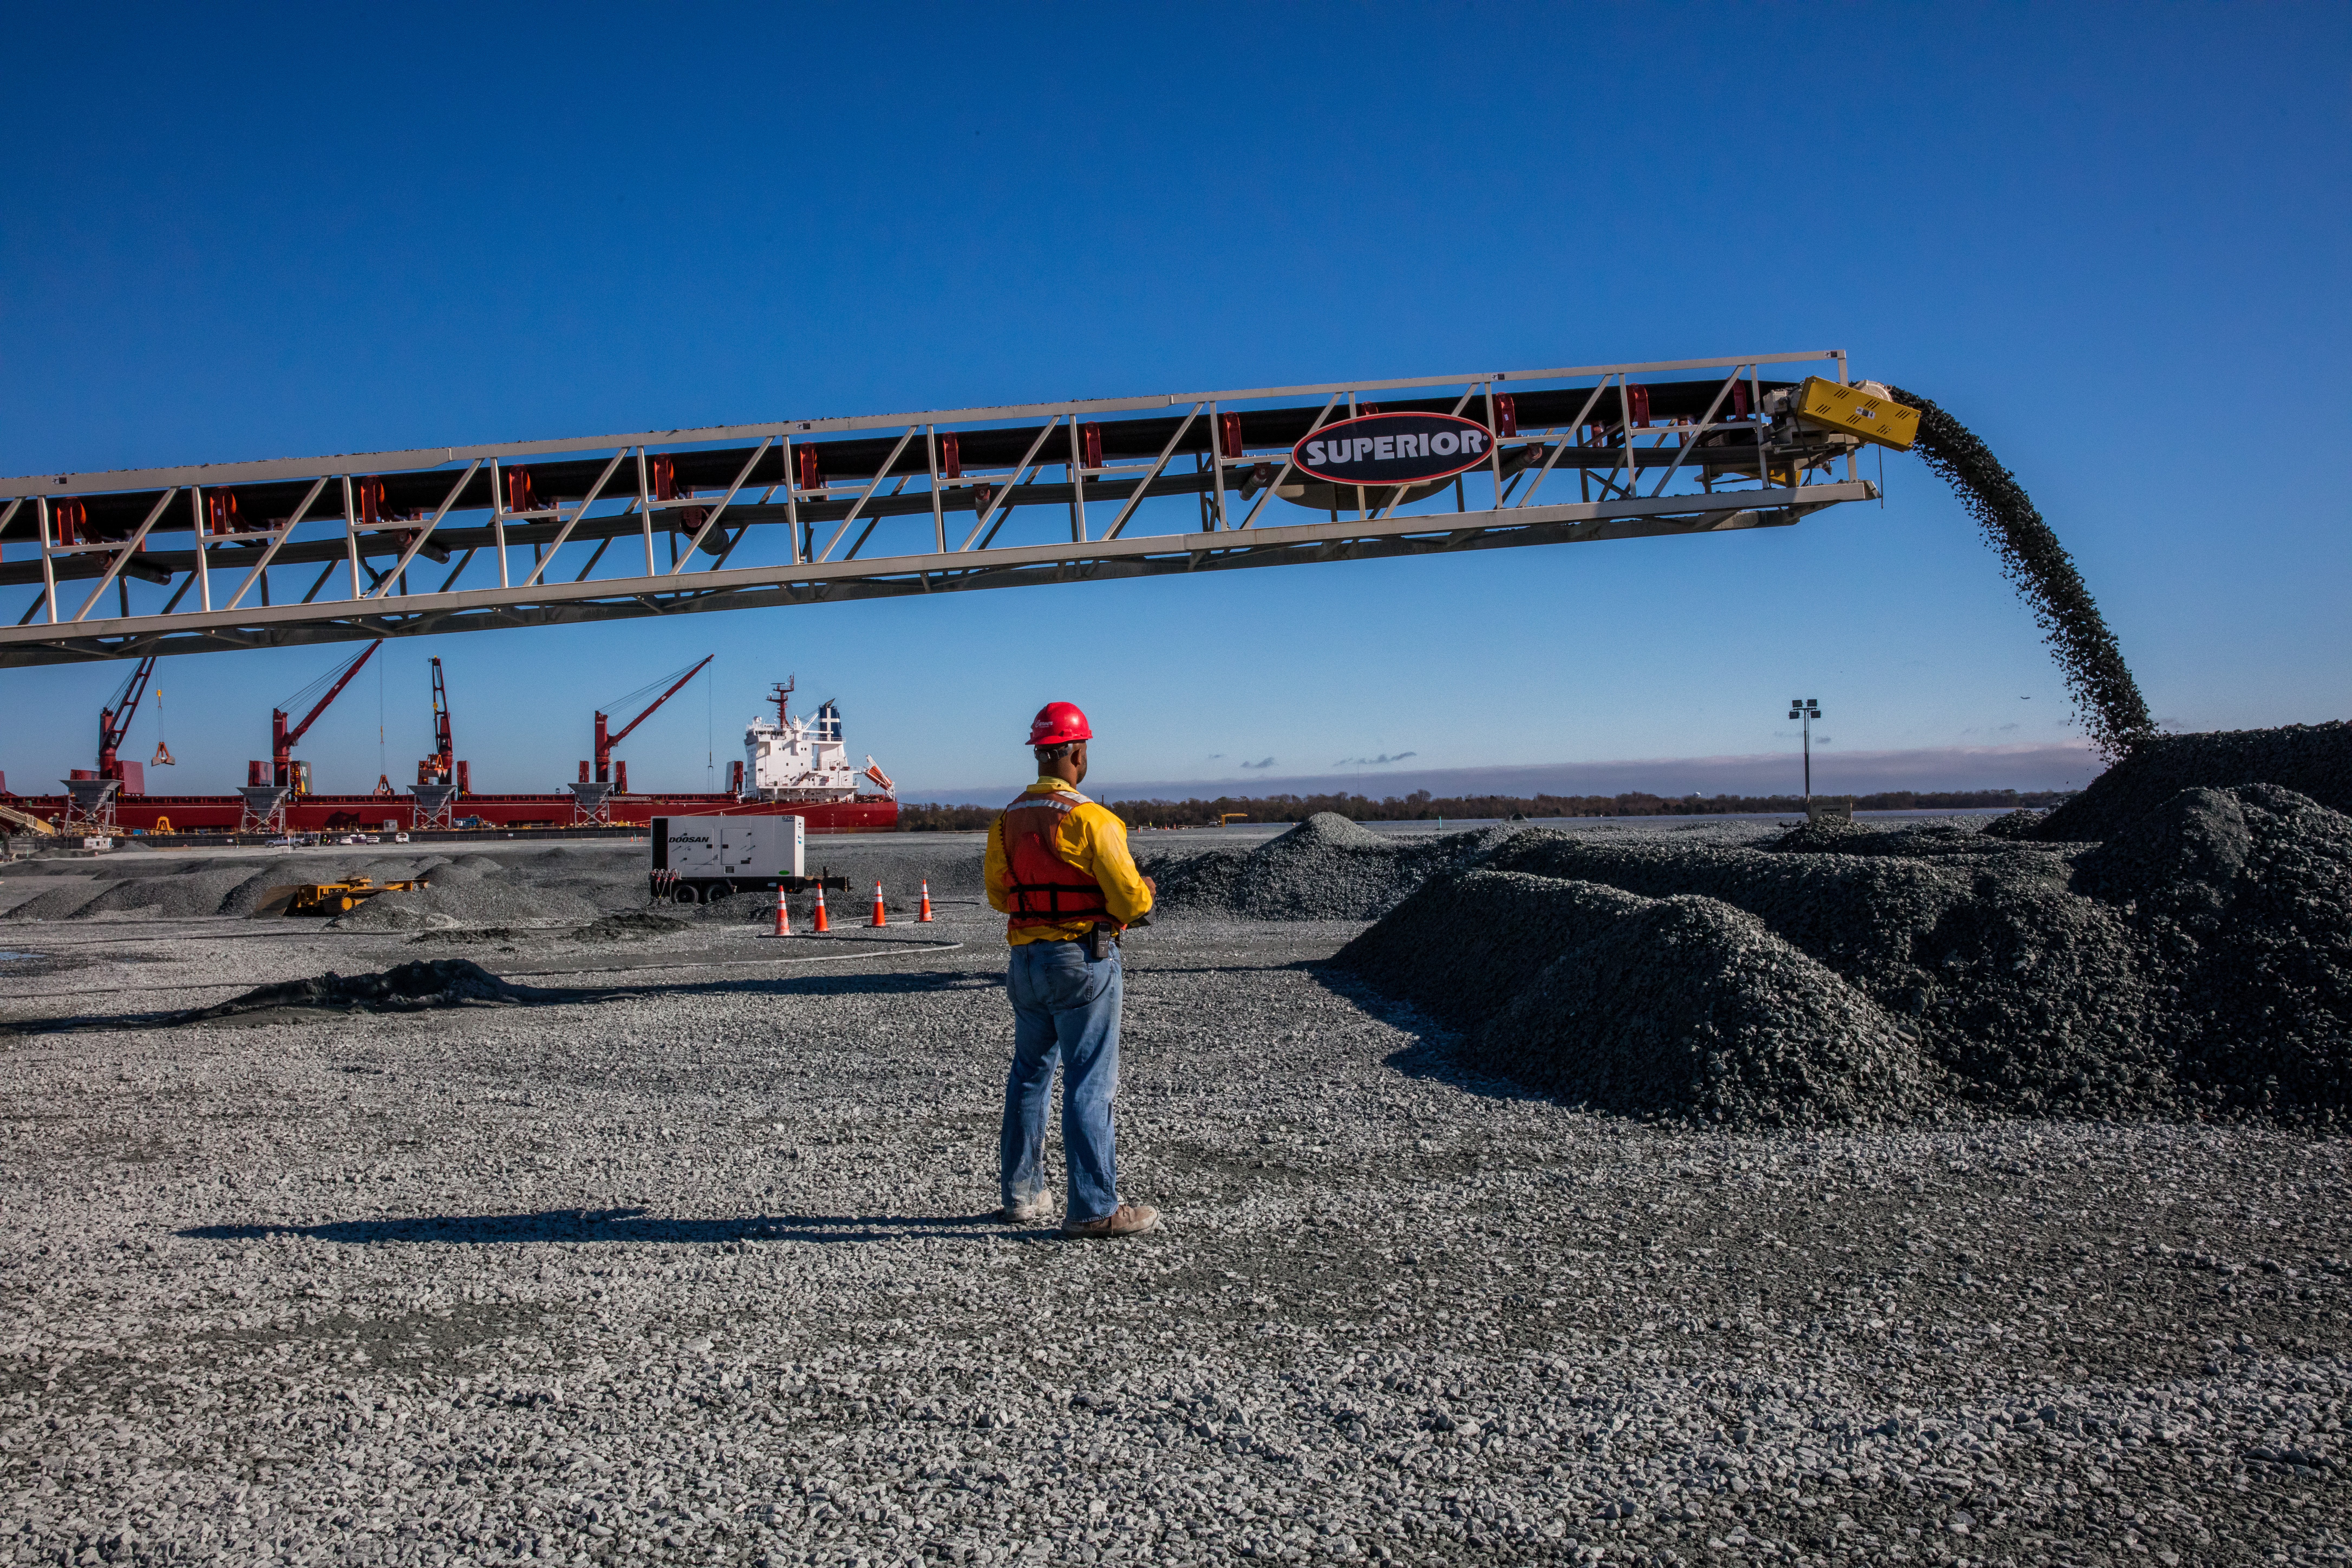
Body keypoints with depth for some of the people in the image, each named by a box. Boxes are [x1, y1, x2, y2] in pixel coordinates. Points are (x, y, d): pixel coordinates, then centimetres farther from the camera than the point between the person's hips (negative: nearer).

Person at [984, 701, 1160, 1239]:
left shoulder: (1007, 821, 6)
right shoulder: (1088, 818, -15)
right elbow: (1130, 898, -16)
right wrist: (1144, 891, 6)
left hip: (1025, 961, 7)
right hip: (1083, 958, -7)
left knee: (1029, 1074, 18)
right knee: (1090, 1084, -2)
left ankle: (1022, 1195, 25)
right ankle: (1094, 1208, 0)